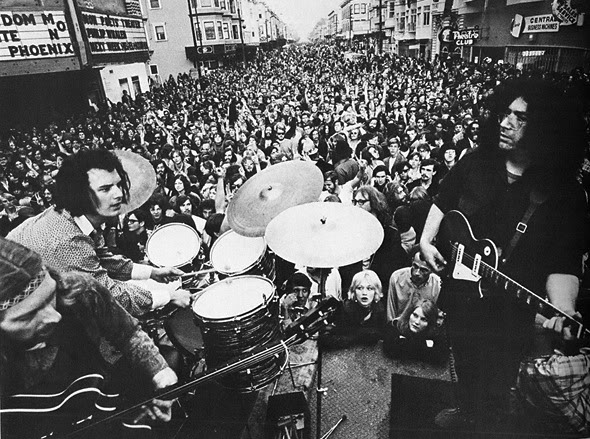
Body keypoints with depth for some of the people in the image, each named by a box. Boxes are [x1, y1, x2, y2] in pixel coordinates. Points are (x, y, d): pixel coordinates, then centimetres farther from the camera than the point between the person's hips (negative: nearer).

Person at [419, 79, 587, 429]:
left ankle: (486, 424, 48)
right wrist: (426, 240, -3)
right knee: (464, 365, 28)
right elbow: (442, 203, 9)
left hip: (510, 314, -4)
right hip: (459, 295, 4)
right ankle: (466, 412, 57)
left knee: (495, 384, 17)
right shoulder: (475, 164, -6)